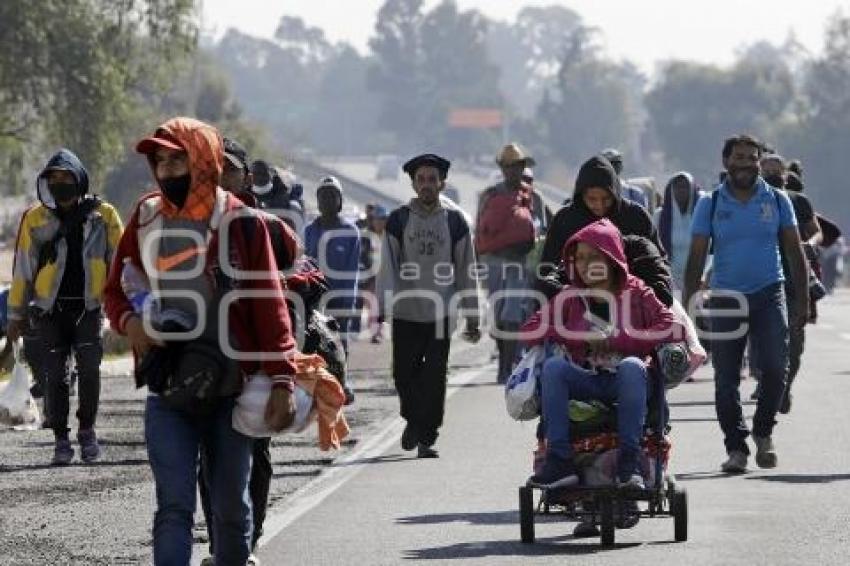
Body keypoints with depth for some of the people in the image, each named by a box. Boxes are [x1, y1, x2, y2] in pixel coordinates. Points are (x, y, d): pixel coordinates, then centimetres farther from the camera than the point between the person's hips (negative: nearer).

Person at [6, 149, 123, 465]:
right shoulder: (35, 219, 3)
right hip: (50, 309, 1)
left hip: (88, 307, -1)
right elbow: (22, 268, 8)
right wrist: (16, 314, 8)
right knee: (56, 376, 1)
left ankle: (87, 430, 8)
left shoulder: (102, 215, 3)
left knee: (89, 369, -12)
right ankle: (61, 440, 12)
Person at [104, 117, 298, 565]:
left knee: (231, 507, 11)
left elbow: (269, 305, -6)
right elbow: (115, 289, 14)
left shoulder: (240, 223, -4)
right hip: (167, 393, 1)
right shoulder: (146, 218, 5)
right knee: (174, 507, -9)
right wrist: (129, 321, -9)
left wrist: (281, 380, -14)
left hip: (230, 390, -1)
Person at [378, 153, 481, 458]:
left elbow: (466, 271, 7)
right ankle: (414, 419, 30)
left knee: (435, 378, -2)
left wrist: (472, 318, 6)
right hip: (405, 314, 0)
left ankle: (426, 436, 6)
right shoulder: (398, 220, 3)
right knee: (404, 374, 4)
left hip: (441, 314, 0)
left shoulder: (454, 222, 4)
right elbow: (388, 268, -1)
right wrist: (382, 310, -11)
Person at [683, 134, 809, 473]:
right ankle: (736, 448, 10)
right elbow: (696, 257, 4)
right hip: (726, 299, 0)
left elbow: (794, 253, 9)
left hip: (769, 296, 0)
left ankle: (763, 432, 10)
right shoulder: (710, 204, 4)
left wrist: (802, 300, 3)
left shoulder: (777, 201, 6)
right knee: (726, 379, 0)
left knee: (775, 368, -12)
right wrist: (685, 306, -2)